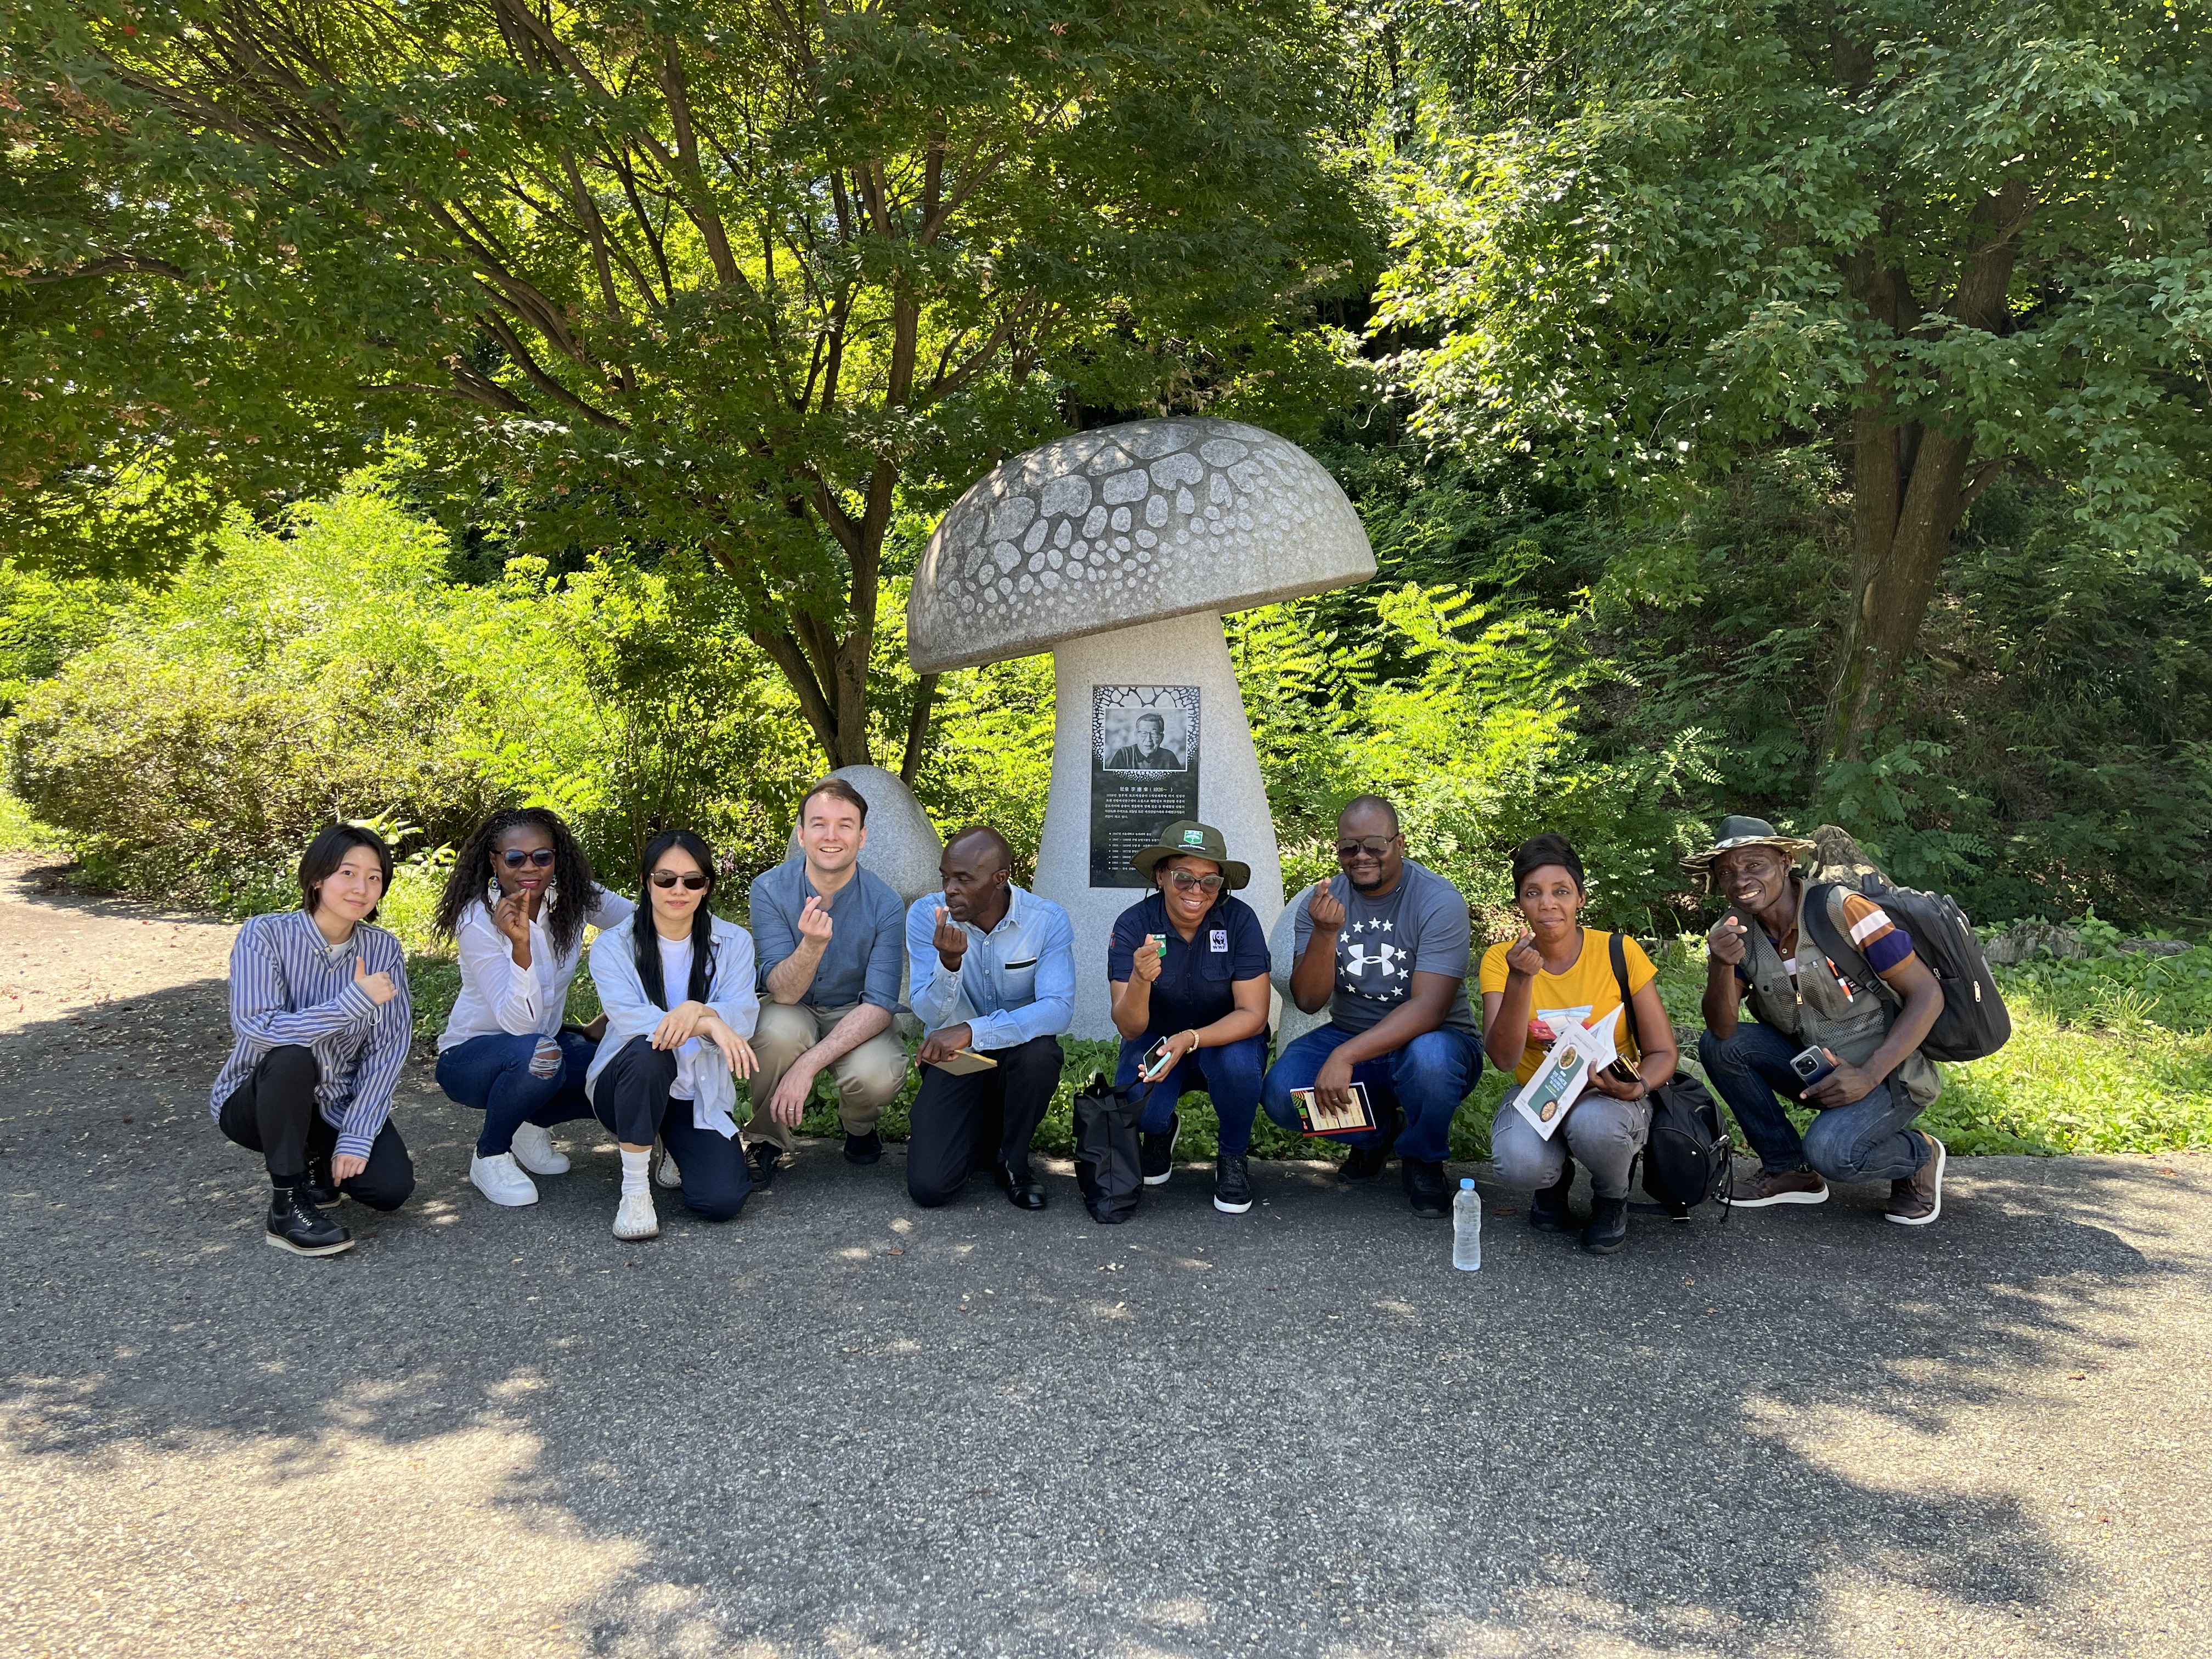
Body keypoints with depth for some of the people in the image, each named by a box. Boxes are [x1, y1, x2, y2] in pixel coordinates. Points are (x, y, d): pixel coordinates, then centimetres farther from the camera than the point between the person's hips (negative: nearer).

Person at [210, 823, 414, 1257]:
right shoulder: (265, 935, -19)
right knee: (292, 1056, -36)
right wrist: (355, 1001, -35)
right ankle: (287, 1208, -21)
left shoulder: (384, 950, -9)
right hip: (256, 1100, -3)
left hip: (336, 1103, 3)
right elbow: (257, 1028, -32)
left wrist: (356, 1136, -18)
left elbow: (387, 1050, -11)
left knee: (392, 1188, -19)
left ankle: (313, 1159, 15)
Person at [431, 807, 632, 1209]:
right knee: (537, 1053, -39)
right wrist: (520, 946, -44)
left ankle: (531, 1125, 7)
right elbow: (519, 1023, -30)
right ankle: (489, 1156, -10)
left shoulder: (574, 897, -11)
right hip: (471, 1056, -5)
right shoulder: (479, 921, -23)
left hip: (544, 1044, 5)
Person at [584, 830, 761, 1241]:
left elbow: (743, 1017, -14)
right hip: (627, 1085, -2)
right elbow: (627, 1018, -22)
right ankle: (634, 1188, -21)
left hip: (701, 1096, 2)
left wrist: (698, 1011, -38)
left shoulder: (733, 943, 0)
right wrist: (710, 1025, -38)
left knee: (722, 1200, -20)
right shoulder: (612, 946, -5)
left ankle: (675, 1152, 17)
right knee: (649, 1050, -37)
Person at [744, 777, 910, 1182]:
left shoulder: (884, 904, -18)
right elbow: (783, 991, -24)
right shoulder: (770, 889, -17)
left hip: (856, 1016, 0)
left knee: (877, 1076, -32)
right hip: (793, 1012, 0)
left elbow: (880, 1004, -21)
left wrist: (809, 1063, -33)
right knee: (780, 1030, -35)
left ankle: (858, 1128, 7)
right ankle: (767, 1140, -7)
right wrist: (812, 944, -46)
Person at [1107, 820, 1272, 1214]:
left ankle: (1233, 1158, -3)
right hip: (1156, 1041, 1)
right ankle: (1161, 1130, 13)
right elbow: (1129, 1029, -23)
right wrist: (1140, 981, -45)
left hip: (1227, 1039, 0)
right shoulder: (1133, 926, -19)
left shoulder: (1240, 920, -21)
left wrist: (1189, 1040, -38)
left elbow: (1253, 1014, -22)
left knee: (1238, 1062, -34)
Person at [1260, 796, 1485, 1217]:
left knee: (1428, 1057, -39)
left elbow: (1429, 1008, -26)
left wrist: (1345, 1056, -34)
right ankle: (1377, 1132, 12)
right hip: (1348, 1037, 4)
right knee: (1279, 1093, -22)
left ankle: (1422, 1161, -4)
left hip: (1433, 1039, -4)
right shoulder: (1321, 901, -3)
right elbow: (1308, 1001, -9)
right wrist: (1325, 934, -27)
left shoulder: (1440, 901, -17)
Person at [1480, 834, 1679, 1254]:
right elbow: (1504, 1058, -20)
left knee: (1593, 1123, -37)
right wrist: (1520, 979, -33)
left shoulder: (1620, 954, -12)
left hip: (1608, 1096, -1)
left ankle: (1611, 1198, 0)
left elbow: (1663, 1053, -7)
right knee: (1519, 1163, -32)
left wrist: (1636, 1087, -29)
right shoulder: (1501, 959, -9)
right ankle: (1554, 1180, 8)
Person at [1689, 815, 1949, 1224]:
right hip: (1813, 1066, 6)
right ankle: (1787, 1169, 1)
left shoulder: (1843, 911, -20)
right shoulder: (1734, 932, -5)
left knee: (1829, 1150, -30)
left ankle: (1919, 1155, 4)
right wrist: (1721, 966, -34)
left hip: (1889, 1071, -5)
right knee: (1717, 1046, -15)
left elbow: (1928, 995, -17)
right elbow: (1723, 1028, -14)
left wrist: (1868, 1076, -25)